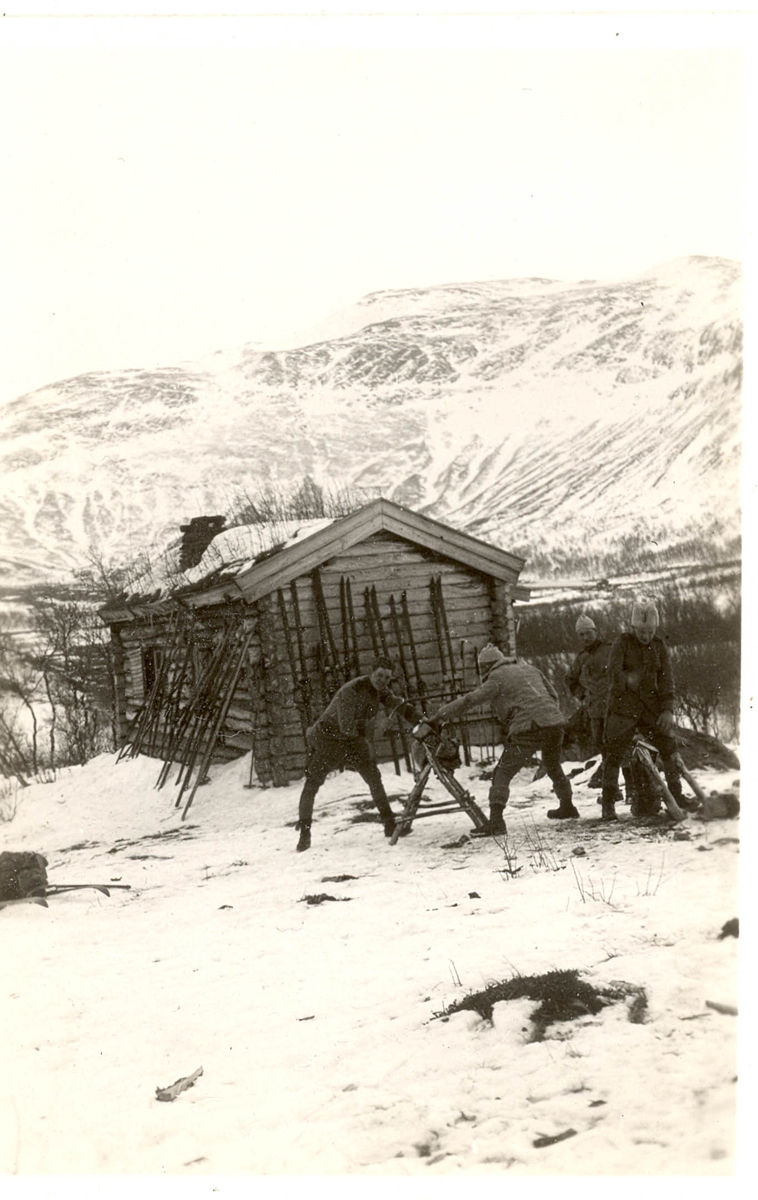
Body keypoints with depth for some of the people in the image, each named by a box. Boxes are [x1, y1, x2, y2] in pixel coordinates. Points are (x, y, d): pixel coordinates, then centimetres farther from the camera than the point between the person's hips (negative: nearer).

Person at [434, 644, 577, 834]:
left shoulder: (497, 678, 3)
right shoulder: (529, 669, 22)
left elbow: (470, 700, -1)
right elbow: (553, 695, 25)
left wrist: (441, 714, 5)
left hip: (528, 728, -7)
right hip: (555, 724, 7)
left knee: (503, 773, 2)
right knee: (553, 766, 33)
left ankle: (496, 819, -12)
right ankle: (567, 806, 46)